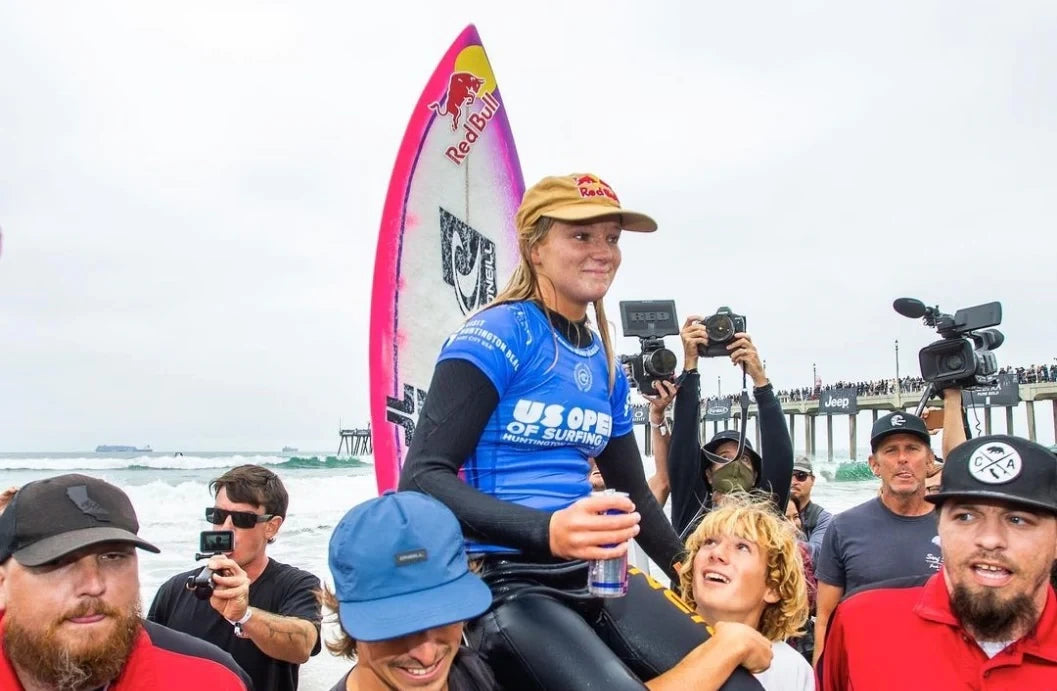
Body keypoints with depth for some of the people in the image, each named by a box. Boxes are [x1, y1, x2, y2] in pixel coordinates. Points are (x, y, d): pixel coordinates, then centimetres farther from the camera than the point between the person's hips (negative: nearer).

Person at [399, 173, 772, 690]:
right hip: (507, 584, -7)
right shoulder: (497, 335, -10)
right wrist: (546, 531, -30)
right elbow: (422, 478, -18)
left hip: (596, 576, 7)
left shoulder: (605, 363, 12)